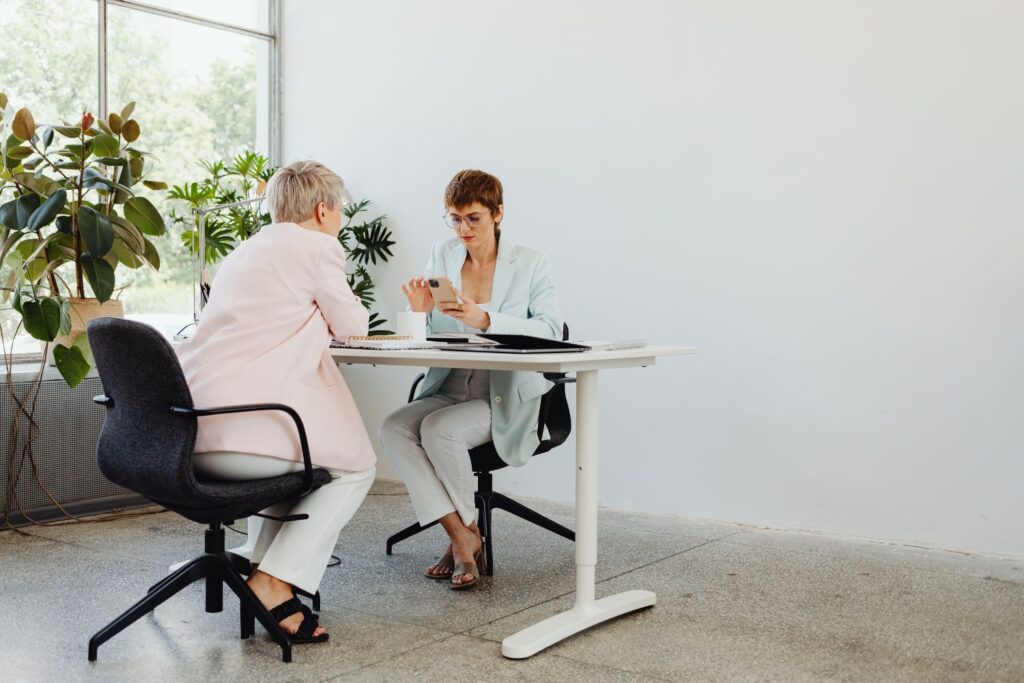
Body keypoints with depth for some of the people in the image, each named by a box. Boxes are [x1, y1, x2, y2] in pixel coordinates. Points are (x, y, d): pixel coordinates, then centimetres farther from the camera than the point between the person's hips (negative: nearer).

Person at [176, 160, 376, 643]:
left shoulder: (244, 252, 25)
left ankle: (268, 571, 21)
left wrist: (316, 315, 38)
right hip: (241, 433, -9)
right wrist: (348, 308, 31)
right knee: (356, 467, 14)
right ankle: (274, 584, 2)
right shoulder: (318, 247, 1)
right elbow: (352, 327, 10)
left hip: (187, 431, 9)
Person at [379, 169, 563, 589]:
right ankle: (461, 539, -17)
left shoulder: (530, 263, -2)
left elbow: (551, 330, -15)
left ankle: (467, 533, -5)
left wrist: (484, 319, -27)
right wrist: (420, 312, -15)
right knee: (393, 427, -23)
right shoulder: (442, 255, 9)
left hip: (505, 400, -4)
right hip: (448, 391, 5)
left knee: (438, 430, -29)